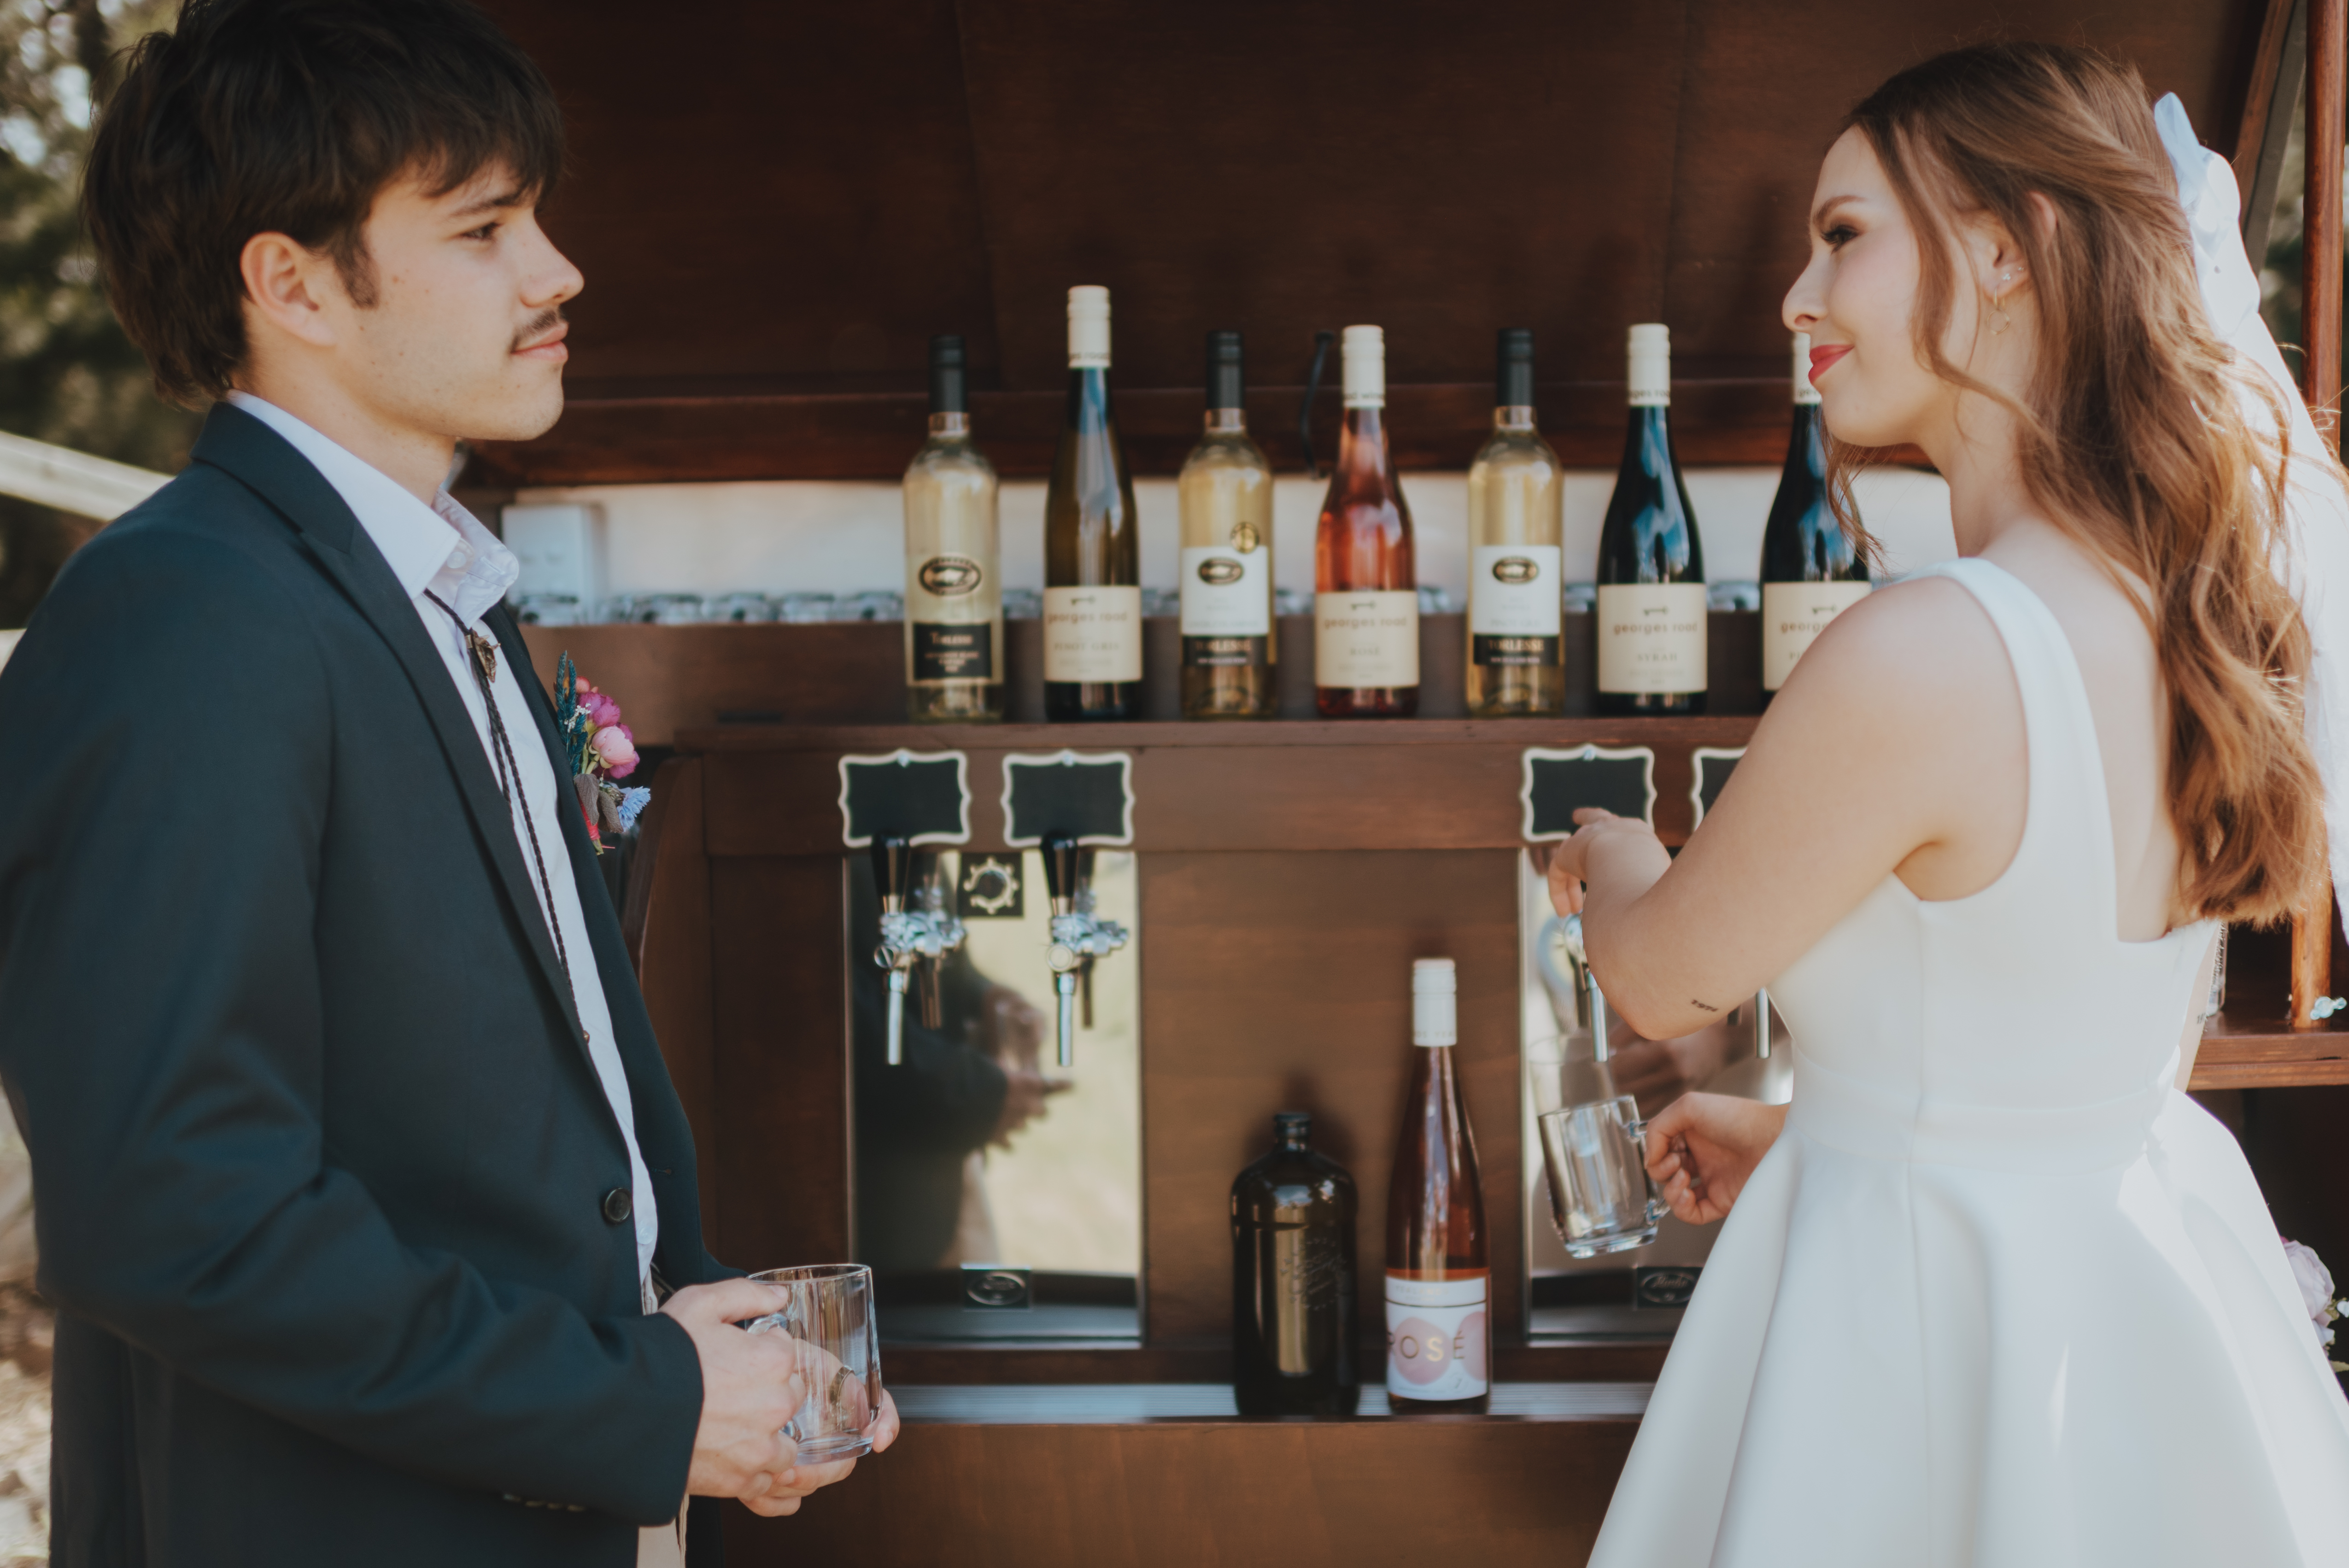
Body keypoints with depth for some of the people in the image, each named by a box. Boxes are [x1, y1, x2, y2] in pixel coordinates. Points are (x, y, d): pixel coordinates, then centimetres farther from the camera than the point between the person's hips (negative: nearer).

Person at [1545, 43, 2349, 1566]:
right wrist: (1813, 1132, 17)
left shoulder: (1924, 658, -28)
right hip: (2151, 1257, 7)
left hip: (1938, 1311, -7)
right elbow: (2106, 1037, 9)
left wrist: (1606, 850, 12)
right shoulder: (2186, 609, -3)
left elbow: (1663, 980, -11)